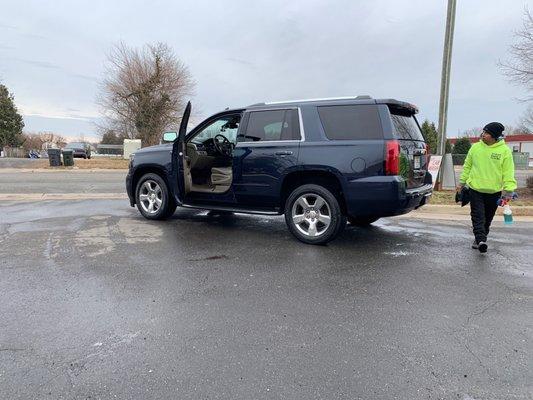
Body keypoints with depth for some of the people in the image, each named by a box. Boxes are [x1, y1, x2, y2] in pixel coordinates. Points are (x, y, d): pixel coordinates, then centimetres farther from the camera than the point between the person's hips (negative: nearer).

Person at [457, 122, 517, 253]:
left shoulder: (505, 150, -5)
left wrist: (508, 190, -12)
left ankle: (480, 239, 24)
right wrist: (462, 182, 12)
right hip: (475, 189, 1)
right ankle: (481, 240, -16)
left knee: (487, 218, 10)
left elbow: (508, 172, -6)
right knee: (478, 216, -10)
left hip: (494, 192, -1)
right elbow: (467, 166, 11)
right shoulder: (475, 147, 2)